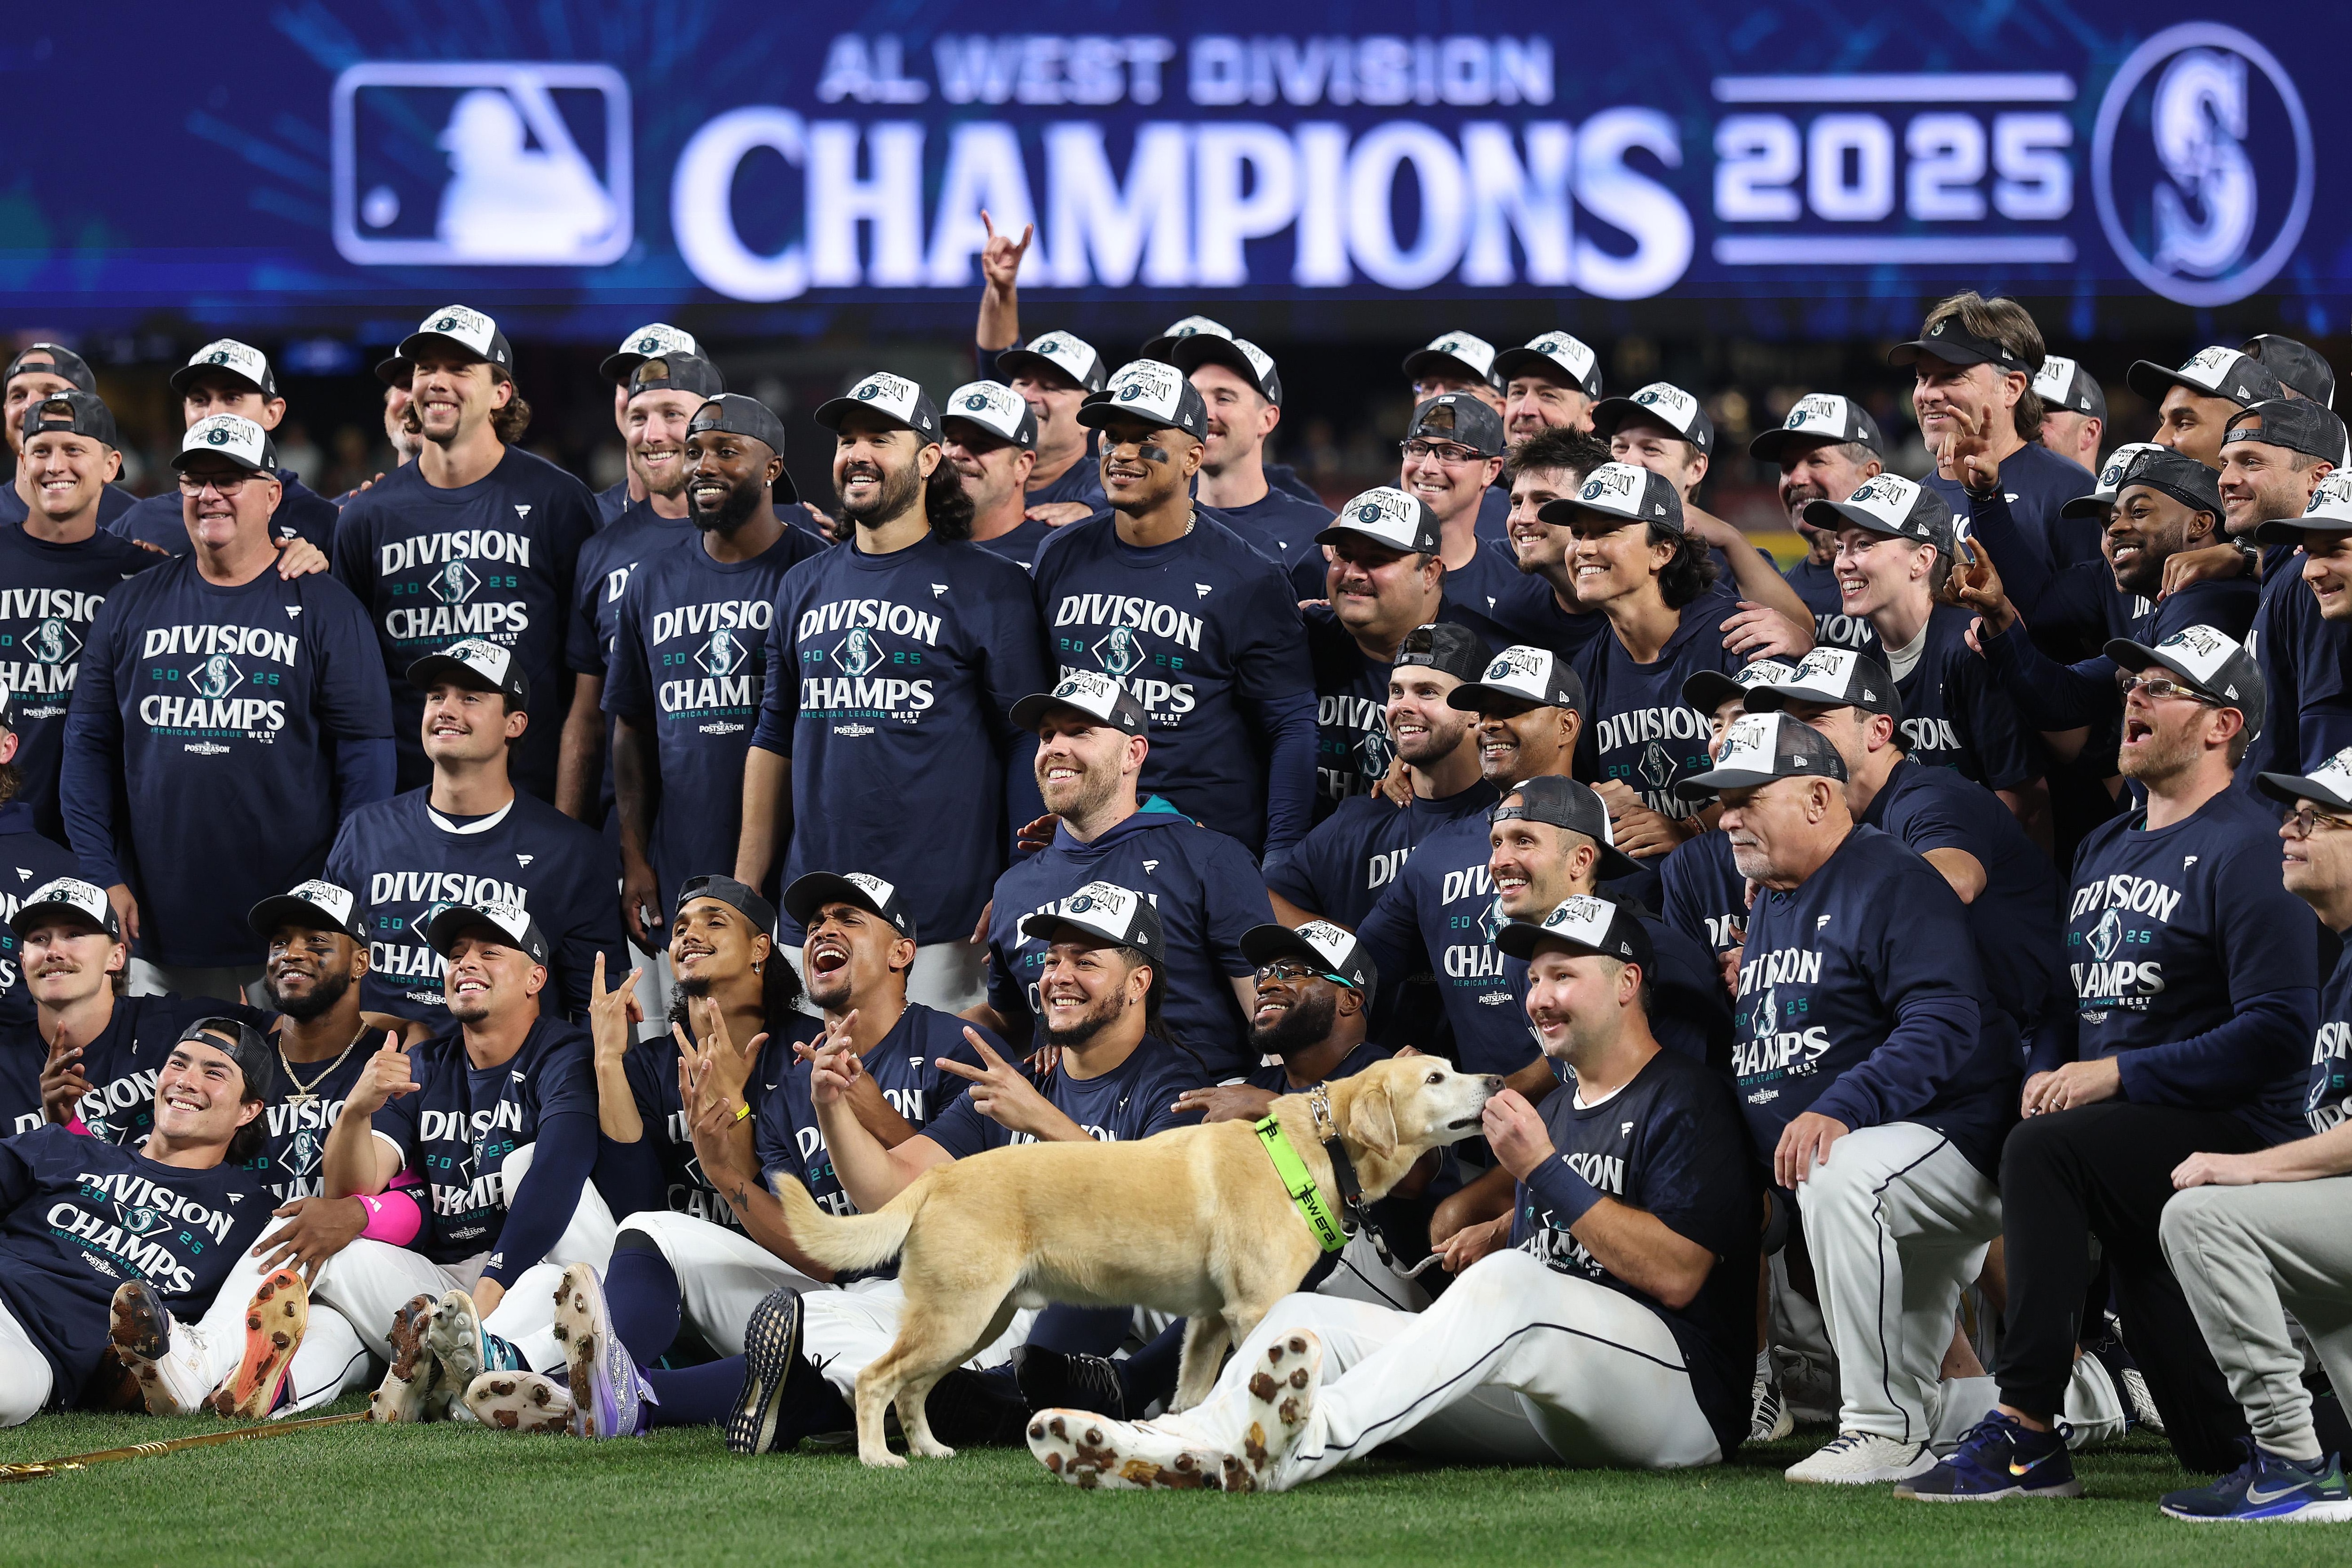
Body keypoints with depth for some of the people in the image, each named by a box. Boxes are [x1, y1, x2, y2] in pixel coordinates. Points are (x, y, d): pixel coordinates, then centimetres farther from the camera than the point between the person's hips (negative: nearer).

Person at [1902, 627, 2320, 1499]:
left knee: (2042, 1154, -31)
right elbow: (2067, 996, 27)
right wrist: (2046, 1070, 3)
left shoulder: (2246, 851, -8)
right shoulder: (2105, 848, 20)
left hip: (2229, 1132, -9)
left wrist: (2118, 1074, -19)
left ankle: (2025, 1435, -33)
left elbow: (2277, 1031, -17)